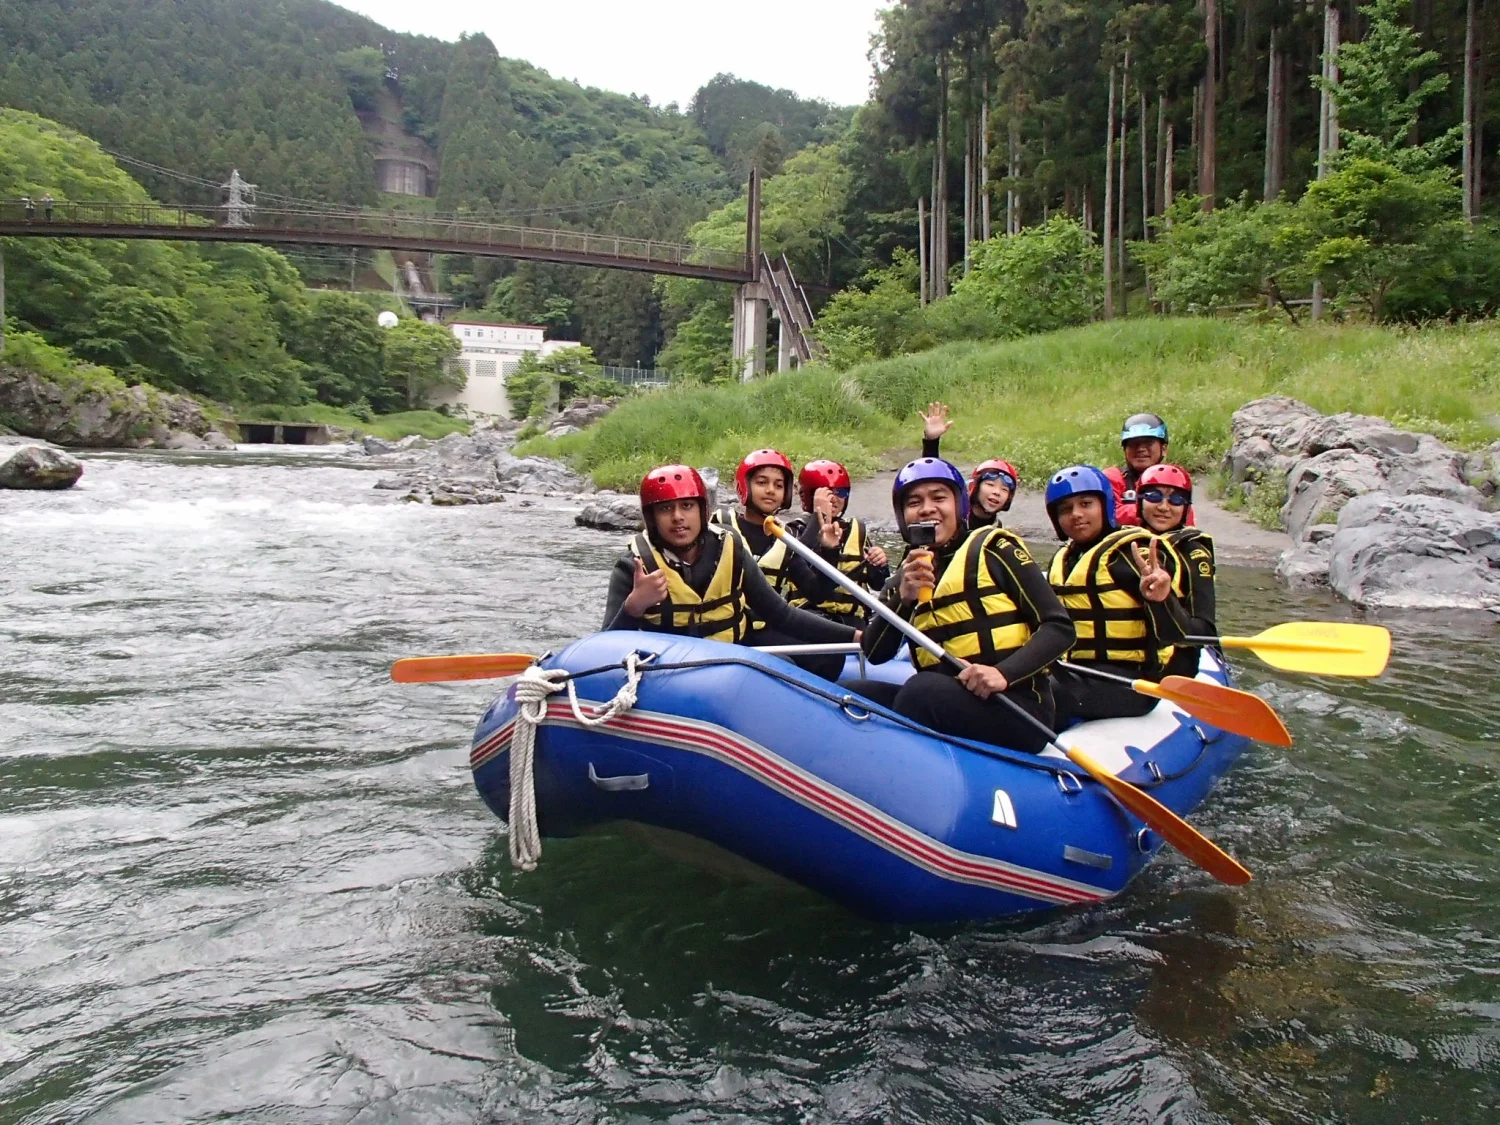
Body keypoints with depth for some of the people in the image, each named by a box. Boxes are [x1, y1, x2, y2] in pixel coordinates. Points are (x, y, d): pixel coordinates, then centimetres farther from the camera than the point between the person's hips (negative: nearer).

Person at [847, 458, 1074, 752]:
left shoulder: (993, 548, 1)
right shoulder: (905, 578, 15)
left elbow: (1060, 628, -4)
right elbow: (874, 654, 2)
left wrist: (1003, 673, -20)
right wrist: (903, 598, -13)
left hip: (1016, 710, -5)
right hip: (941, 711, 5)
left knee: (921, 690, -31)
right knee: (852, 695, -15)